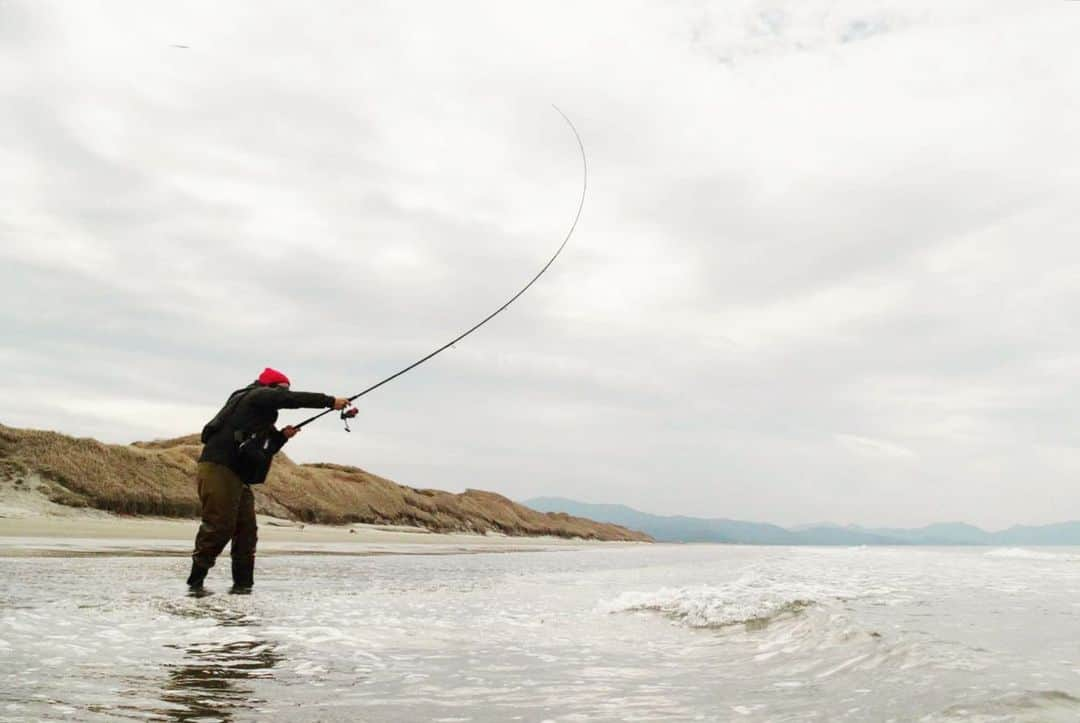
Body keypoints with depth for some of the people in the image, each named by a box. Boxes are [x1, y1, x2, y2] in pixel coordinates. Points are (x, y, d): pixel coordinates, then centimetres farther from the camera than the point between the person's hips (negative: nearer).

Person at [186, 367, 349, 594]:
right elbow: (293, 399, -12)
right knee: (219, 525, -12)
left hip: (238, 476, 10)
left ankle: (243, 584, 7)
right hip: (218, 468, -10)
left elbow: (263, 450, 27)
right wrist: (331, 401, -11)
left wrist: (281, 436, 11)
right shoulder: (257, 395, 0)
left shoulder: (262, 417, 27)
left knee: (246, 529, 6)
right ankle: (196, 582, -6)